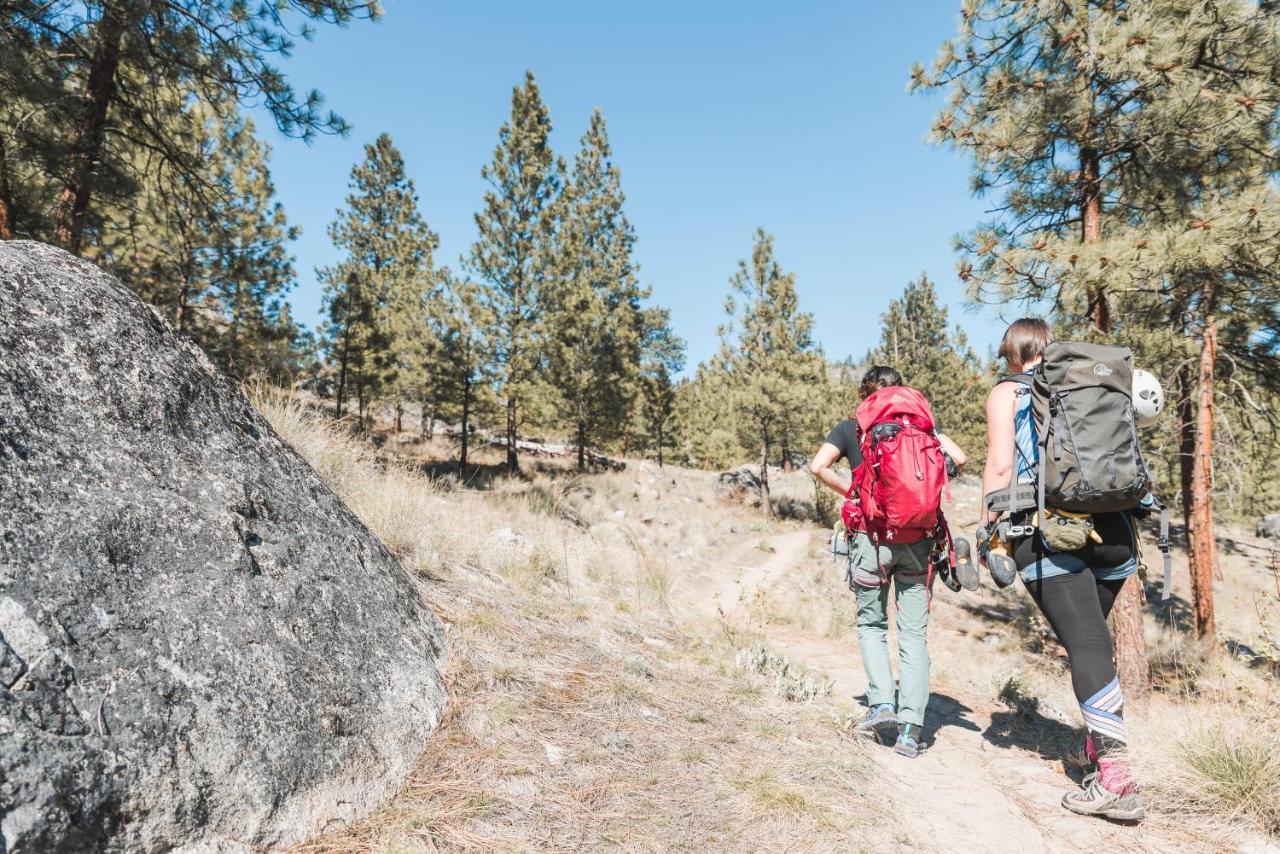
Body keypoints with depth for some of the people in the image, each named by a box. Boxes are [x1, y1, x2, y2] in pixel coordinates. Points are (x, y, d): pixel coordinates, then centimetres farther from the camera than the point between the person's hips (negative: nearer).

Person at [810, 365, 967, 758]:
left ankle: (881, 702, 1)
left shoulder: (849, 428, 6)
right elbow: (958, 457, -1)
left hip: (871, 535, -1)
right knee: (914, 633, 5)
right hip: (918, 537, 1)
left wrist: (850, 492, 5)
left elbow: (819, 466, -9)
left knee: (871, 624, 17)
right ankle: (910, 730, 3)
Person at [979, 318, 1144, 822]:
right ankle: (1098, 745, 26)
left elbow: (1000, 466, -5)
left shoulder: (1006, 392, 7)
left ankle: (1115, 779, -13)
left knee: (1084, 645, -9)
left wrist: (986, 530, 1)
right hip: (1111, 527, 5)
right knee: (1093, 636, 19)